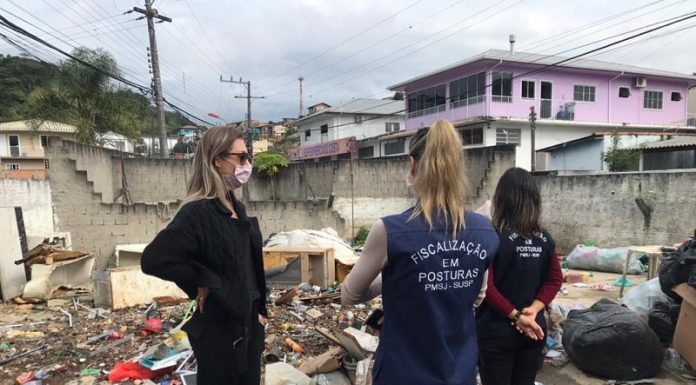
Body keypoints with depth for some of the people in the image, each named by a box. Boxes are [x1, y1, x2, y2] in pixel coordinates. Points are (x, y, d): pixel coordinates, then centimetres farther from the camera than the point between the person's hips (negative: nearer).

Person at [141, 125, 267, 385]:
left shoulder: (236, 207, 6)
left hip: (249, 322, 8)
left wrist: (259, 309, 12)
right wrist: (202, 283, -20)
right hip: (219, 329, -8)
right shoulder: (199, 211, -21)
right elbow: (154, 259, -32)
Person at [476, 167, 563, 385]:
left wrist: (516, 316, -12)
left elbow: (487, 287, -19)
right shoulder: (544, 239, 2)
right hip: (534, 328, 5)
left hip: (496, 330, -5)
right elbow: (555, 279, 4)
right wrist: (533, 309, -6)